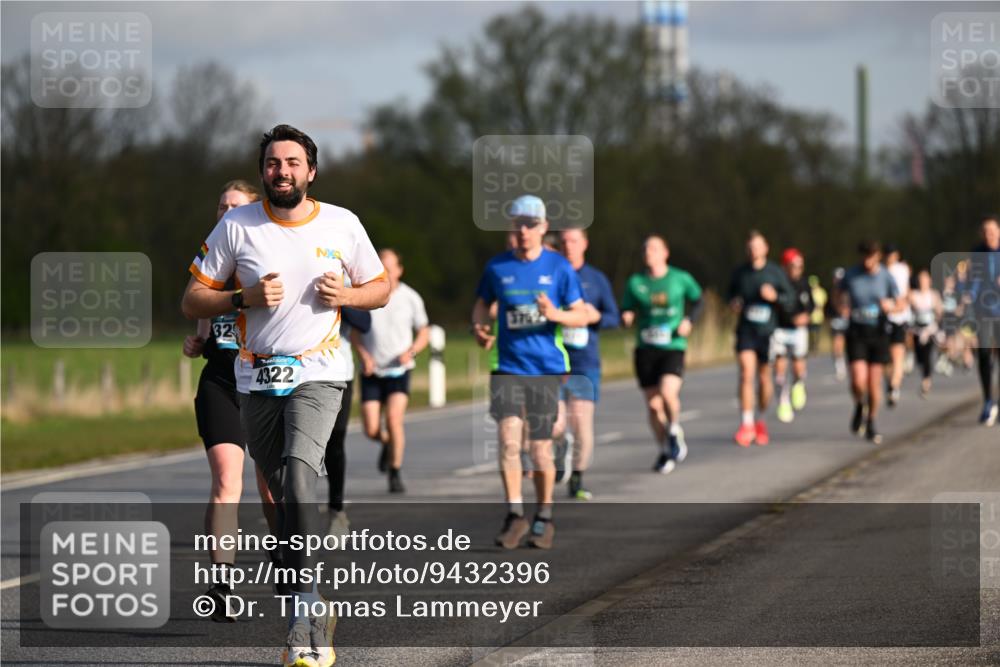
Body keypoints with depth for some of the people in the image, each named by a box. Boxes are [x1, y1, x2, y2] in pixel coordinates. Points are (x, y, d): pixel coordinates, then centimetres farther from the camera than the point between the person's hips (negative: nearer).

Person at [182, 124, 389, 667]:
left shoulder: (342, 224, 2)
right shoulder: (236, 226, 1)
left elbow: (381, 289, 14)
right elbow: (191, 300, 4)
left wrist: (345, 295, -8)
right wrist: (245, 298, -13)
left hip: (318, 374, -2)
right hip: (257, 379, 2)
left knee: (299, 472, -25)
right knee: (282, 494, 5)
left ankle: (304, 606, -25)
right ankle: (313, 616, 17)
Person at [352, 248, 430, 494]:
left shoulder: (410, 298, -2)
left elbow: (424, 333, 7)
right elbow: (355, 332, 8)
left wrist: (411, 351, -13)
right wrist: (363, 355, -11)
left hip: (399, 370, -1)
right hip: (371, 372, 1)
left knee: (394, 418, -20)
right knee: (371, 430, -4)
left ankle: (395, 475, -8)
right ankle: (388, 444, 34)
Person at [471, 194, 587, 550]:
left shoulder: (560, 267, 0)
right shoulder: (497, 266, 5)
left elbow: (581, 315, 3)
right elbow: (482, 303, 19)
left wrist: (555, 314, -17)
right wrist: (479, 327, -2)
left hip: (547, 368, -1)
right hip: (508, 367, 1)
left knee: (541, 447, 2)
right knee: (509, 439, -15)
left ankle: (544, 518, 18)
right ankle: (515, 515, -9)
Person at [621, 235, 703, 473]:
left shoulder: (680, 279, 1)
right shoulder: (635, 282, 3)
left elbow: (697, 300, 16)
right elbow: (626, 312, 9)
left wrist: (689, 320, 0)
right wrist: (626, 317, -14)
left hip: (673, 348, -2)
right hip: (645, 349, 2)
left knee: (667, 392, -25)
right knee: (653, 404, 4)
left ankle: (674, 432, 5)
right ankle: (664, 452, 23)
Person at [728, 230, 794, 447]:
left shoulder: (775, 273, -1)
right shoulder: (739, 273, 4)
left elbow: (790, 298, 2)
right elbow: (732, 293, 19)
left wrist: (775, 297, -18)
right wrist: (734, 303, -3)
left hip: (767, 331, 0)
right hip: (746, 330, 0)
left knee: (764, 378, 8)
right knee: (746, 374, -14)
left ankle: (761, 420, 28)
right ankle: (746, 425, -16)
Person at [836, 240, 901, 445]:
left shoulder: (886, 277, -3)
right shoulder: (850, 275, -2)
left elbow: (899, 304, 7)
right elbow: (840, 292, 19)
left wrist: (890, 306, -16)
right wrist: (843, 307, -1)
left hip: (878, 332, 1)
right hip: (856, 333, -1)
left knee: (874, 382, 3)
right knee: (858, 381, -14)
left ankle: (871, 424, 22)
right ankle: (860, 407, 20)